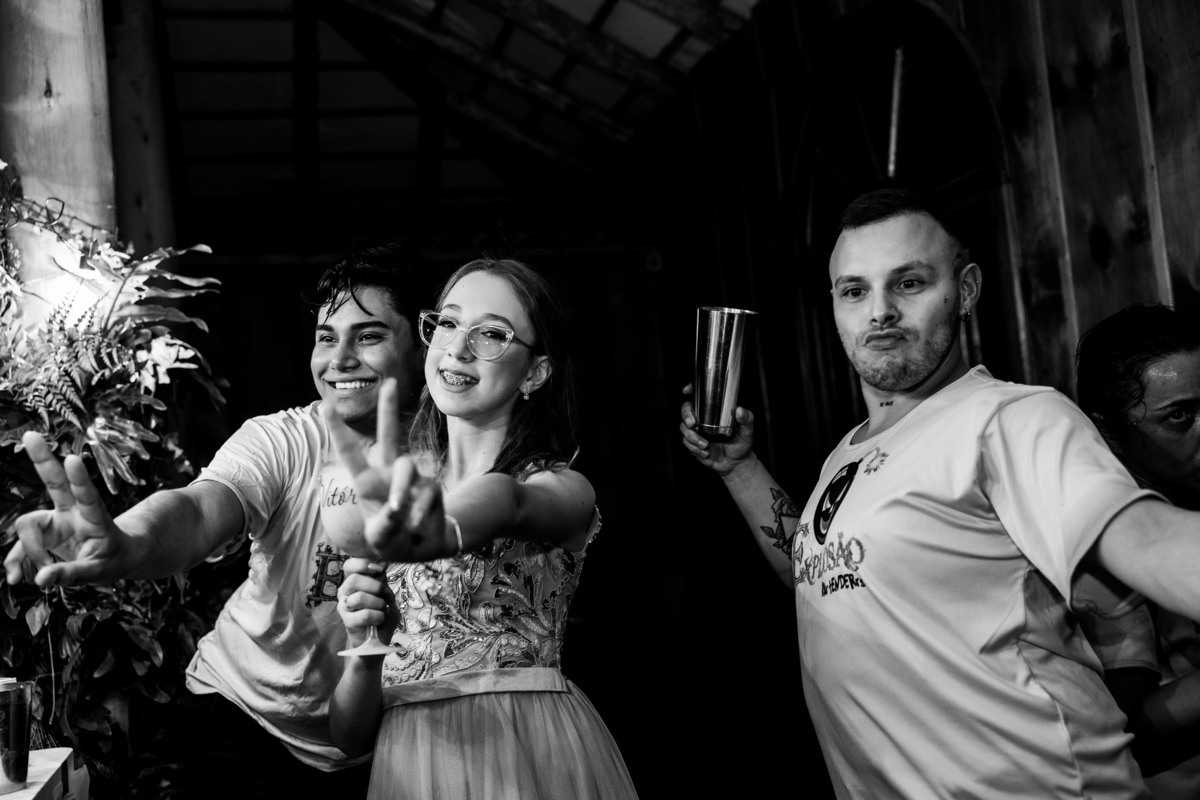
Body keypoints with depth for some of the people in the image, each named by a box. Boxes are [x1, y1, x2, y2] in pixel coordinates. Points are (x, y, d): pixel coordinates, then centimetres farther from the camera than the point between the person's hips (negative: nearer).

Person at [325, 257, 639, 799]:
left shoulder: (563, 489, -2)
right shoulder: (406, 496, 8)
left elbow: (504, 499, -30)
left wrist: (440, 530, -50)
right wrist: (364, 646, -14)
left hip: (533, 756, -3)